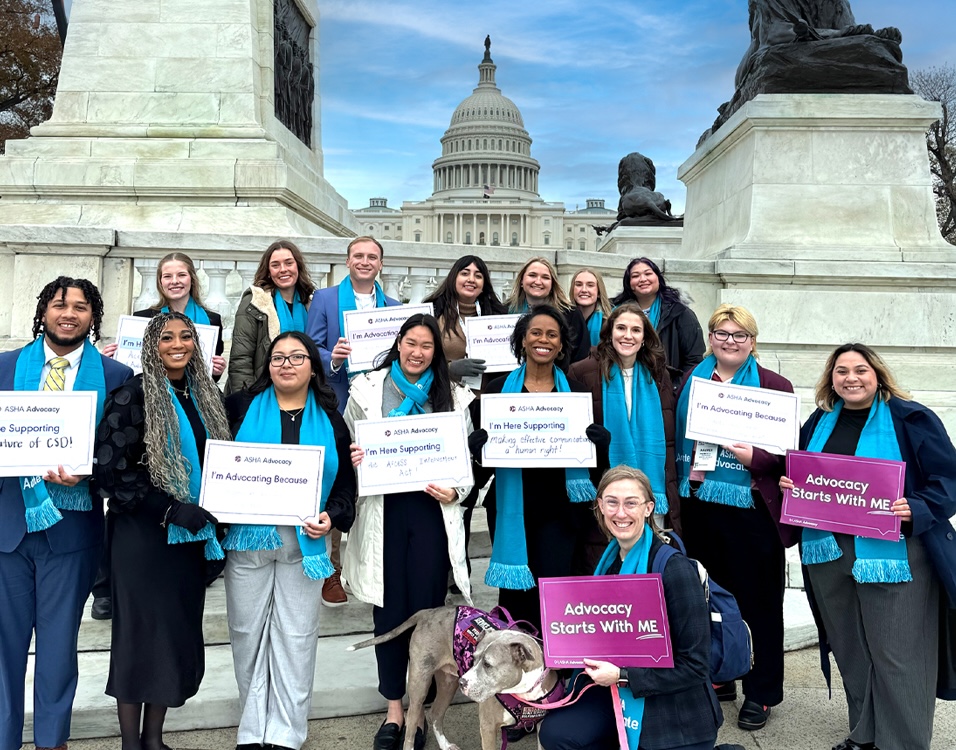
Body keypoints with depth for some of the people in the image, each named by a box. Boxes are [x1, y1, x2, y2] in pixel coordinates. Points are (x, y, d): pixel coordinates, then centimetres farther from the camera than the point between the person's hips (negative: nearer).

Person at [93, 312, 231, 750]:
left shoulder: (205, 395, 9)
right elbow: (111, 469, -14)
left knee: (179, 633, 10)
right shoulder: (133, 396, -9)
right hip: (142, 534, -6)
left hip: (190, 534, 6)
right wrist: (169, 509, -18)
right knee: (140, 632, 2)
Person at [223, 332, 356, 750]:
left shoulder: (329, 420, 7)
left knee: (296, 637, 4)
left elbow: (345, 482, 7)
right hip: (248, 538, 0)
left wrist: (333, 517, -9)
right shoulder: (242, 407, 6)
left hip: (304, 541, 0)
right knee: (247, 635, 8)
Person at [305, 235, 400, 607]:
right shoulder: (324, 299, 4)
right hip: (337, 408, -3)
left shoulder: (394, 307, 13)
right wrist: (332, 359, -20)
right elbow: (312, 350, -1)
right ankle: (331, 572, 11)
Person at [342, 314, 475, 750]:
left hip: (432, 511, 0)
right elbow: (347, 448, 8)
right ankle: (394, 710, 21)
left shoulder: (453, 397, 9)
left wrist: (456, 492, -8)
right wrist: (352, 459, -14)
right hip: (383, 510, 0)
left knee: (427, 607, 4)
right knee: (389, 608, 6)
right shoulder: (366, 391, 7)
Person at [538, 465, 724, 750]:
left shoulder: (675, 568, -22)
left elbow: (695, 666, -20)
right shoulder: (610, 560, 0)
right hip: (621, 693, 6)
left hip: (675, 708, -6)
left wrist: (622, 676, -23)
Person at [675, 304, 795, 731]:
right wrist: (675, 493, 4)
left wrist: (754, 458, -21)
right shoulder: (690, 382, 9)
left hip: (750, 509, -4)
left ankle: (761, 693, 21)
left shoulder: (774, 387, -3)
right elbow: (675, 439, 13)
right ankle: (717, 678, 31)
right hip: (697, 506, 4)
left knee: (757, 602, 6)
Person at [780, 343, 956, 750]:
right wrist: (790, 483, 0)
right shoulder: (819, 422, 12)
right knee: (850, 650, 15)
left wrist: (916, 510, -22)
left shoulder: (911, 419, -5)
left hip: (892, 554, -5)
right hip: (828, 552, 5)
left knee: (895, 655, 0)